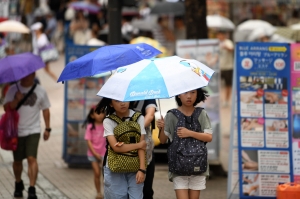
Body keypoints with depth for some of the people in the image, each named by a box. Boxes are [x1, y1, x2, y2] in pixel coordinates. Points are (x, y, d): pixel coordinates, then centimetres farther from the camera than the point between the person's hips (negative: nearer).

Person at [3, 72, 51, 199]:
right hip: (17, 131, 1)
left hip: (33, 131, -1)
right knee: (17, 160, 13)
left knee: (31, 158, -16)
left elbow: (45, 109, 8)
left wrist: (47, 128, 6)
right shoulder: (13, 89, -1)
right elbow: (6, 107, -6)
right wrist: (16, 100, -24)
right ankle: (18, 184, 37)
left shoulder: (40, 91, 1)